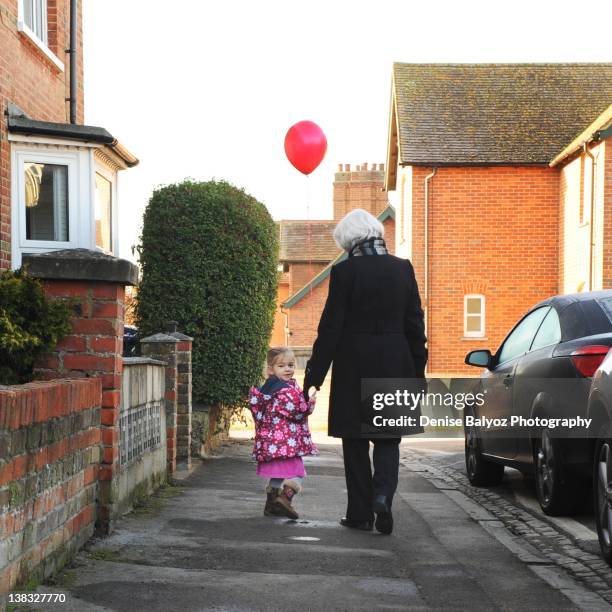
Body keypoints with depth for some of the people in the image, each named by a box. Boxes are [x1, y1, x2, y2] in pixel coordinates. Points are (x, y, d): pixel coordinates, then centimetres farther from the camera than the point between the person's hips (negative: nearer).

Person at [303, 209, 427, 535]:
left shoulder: (345, 271, -10)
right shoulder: (403, 269, 2)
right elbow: (415, 324, 7)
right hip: (395, 367, 3)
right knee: (388, 438, 12)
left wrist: (314, 377, -2)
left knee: (356, 442, 8)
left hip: (354, 367, -3)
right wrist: (417, 371, 16)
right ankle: (383, 495, -10)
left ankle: (361, 513, 11)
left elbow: (330, 328, -8)